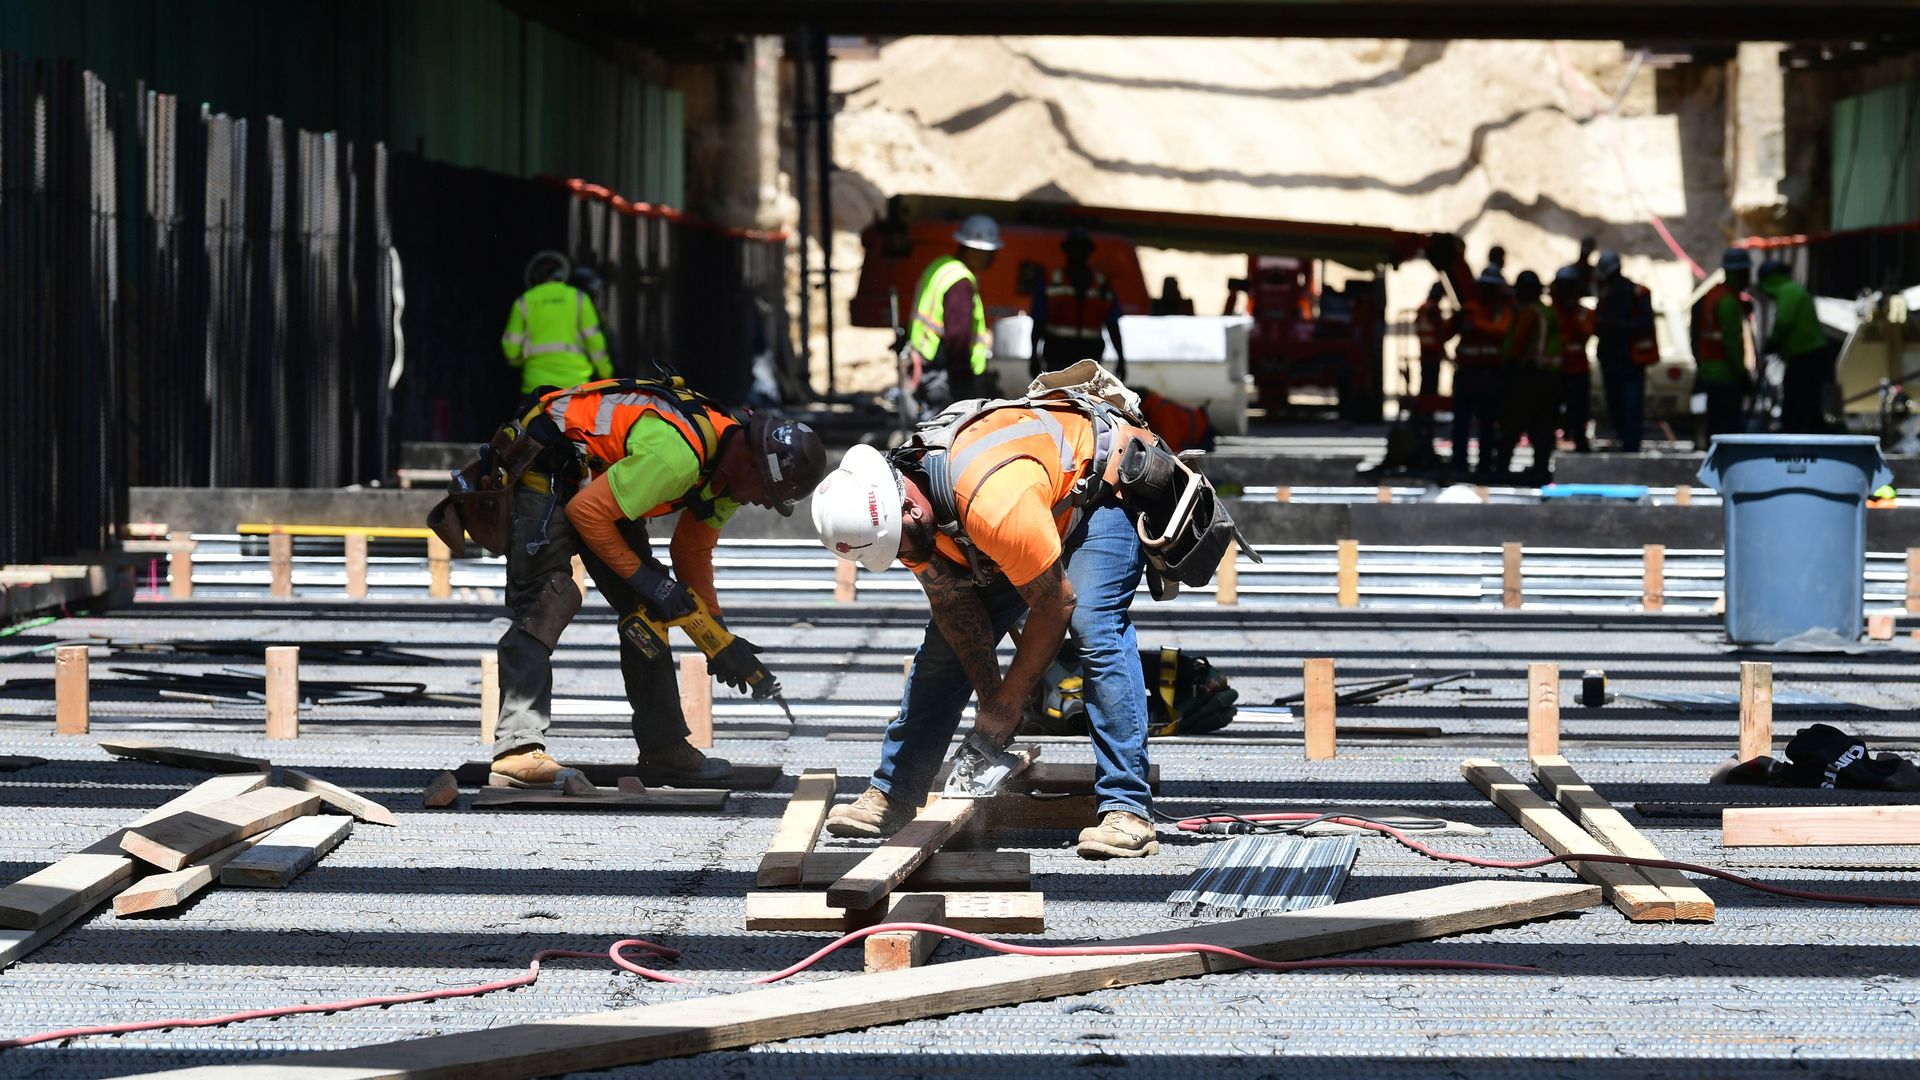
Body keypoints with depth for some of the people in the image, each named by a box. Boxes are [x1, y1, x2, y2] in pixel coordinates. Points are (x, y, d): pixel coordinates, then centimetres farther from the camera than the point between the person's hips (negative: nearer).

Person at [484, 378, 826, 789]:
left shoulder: (728, 470, -3)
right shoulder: (677, 455, -34)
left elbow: (693, 554, 9)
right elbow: (586, 512, -29)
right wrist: (643, 576, -22)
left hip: (596, 476, 10)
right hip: (546, 472, -10)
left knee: (645, 608, 5)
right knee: (549, 598, -23)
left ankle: (664, 747, 11)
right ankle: (517, 748, -30)